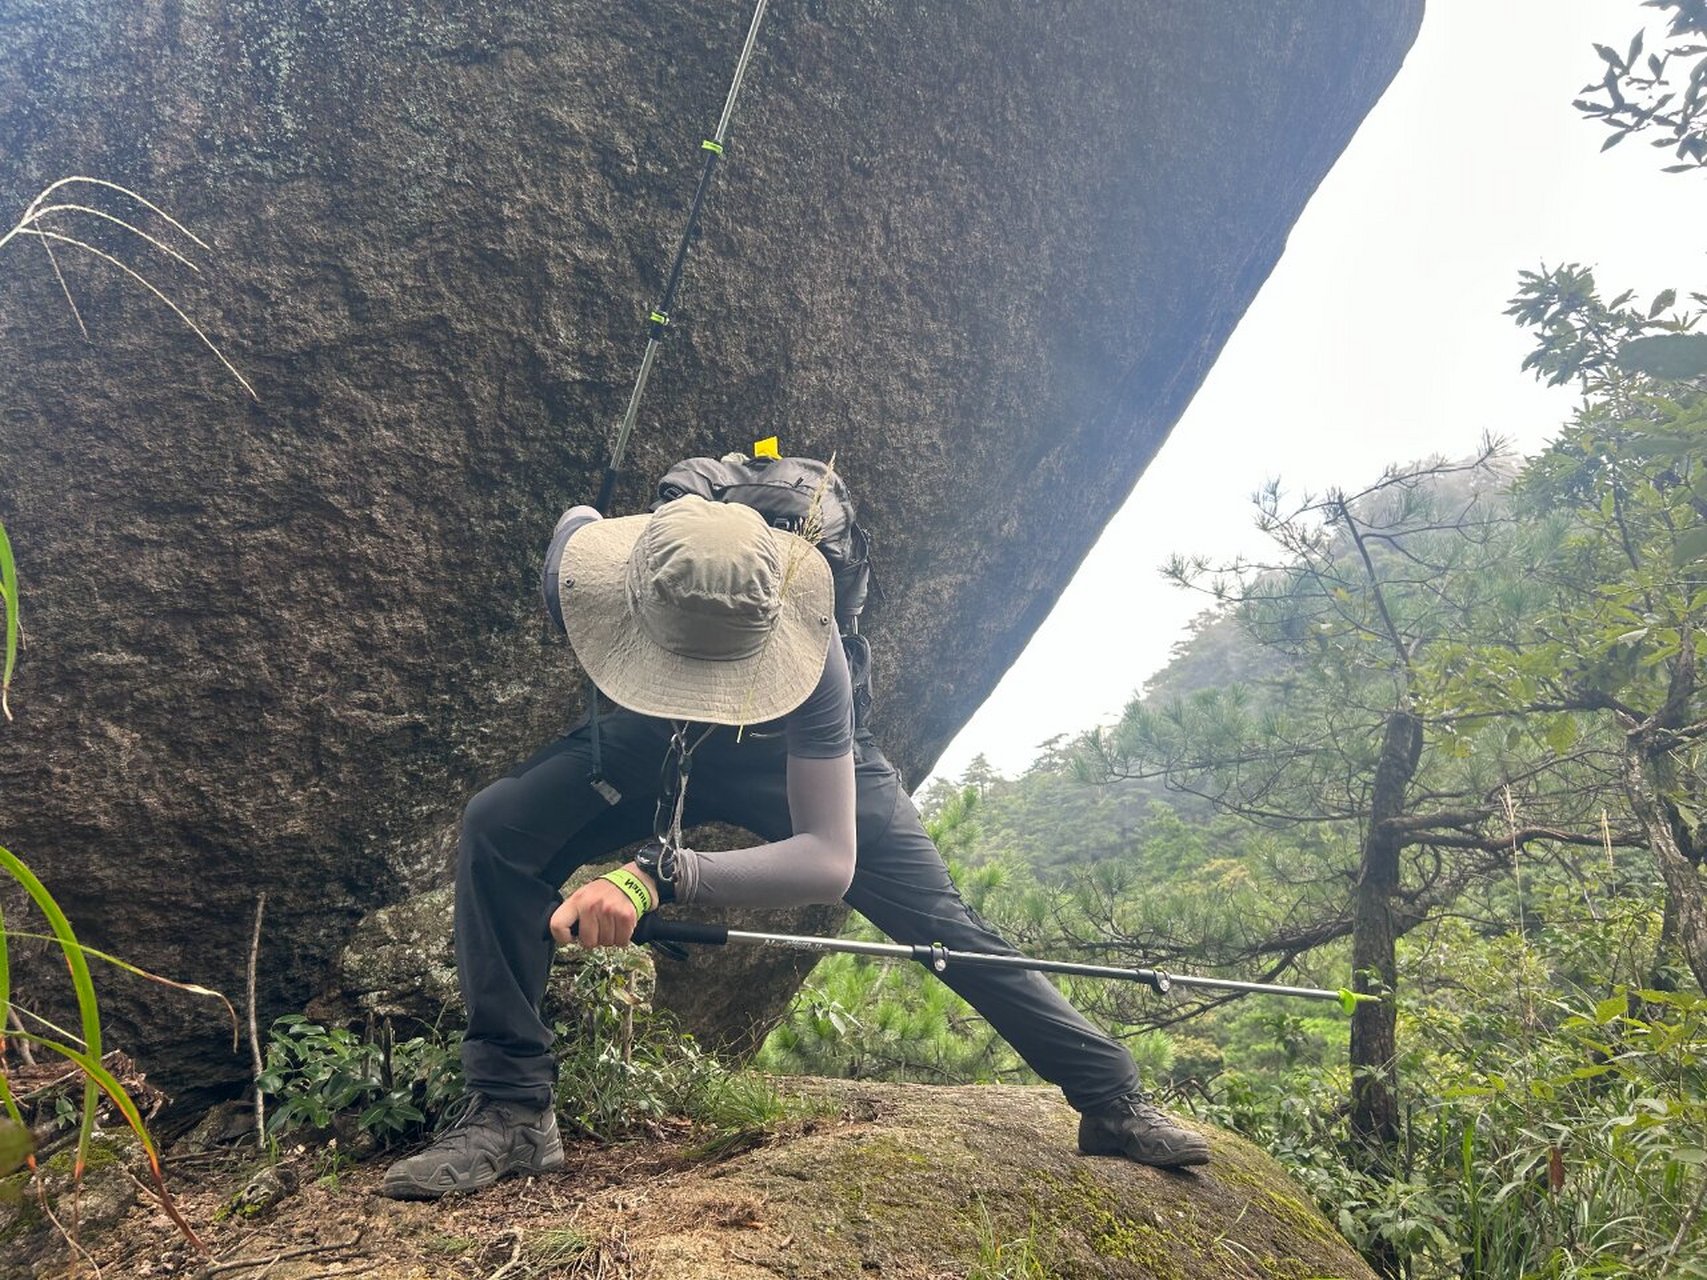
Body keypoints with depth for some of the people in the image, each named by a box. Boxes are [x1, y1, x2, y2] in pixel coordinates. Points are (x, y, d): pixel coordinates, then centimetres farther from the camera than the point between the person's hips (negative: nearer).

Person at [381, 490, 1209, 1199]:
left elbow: (830, 859, -46)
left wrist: (659, 875, -59)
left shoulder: (806, 654, -44)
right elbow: (576, 521, -8)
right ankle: (512, 1110, -15)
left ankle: (1113, 1102, 9)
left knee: (945, 924, -8)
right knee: (496, 829, -23)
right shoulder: (583, 571, -37)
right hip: (647, 752, 2)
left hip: (797, 765, -2)